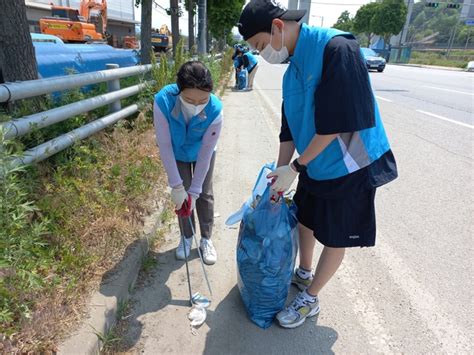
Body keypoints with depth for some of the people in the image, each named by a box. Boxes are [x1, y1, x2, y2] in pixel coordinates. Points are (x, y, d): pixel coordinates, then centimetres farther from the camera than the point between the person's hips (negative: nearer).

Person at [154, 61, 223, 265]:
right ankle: (186, 237, 30)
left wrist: (194, 190, -23)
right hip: (177, 154, 1)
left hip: (201, 154, 0)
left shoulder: (215, 110, -37)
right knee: (181, 195, 7)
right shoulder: (163, 102, -38)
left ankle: (206, 239, 27)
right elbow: (164, 146, -29)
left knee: (204, 195, 6)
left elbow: (205, 152, -28)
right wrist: (177, 186, -26)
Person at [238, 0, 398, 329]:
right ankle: (304, 273, 46)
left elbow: (335, 124, -26)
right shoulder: (293, 69, 2)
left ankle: (309, 300, 28)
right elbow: (290, 129, 6)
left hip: (349, 167, -8)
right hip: (314, 165, 8)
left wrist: (295, 167, -18)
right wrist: (280, 174, 7)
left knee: (335, 239, 9)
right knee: (305, 219, 20)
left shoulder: (337, 49, -23)